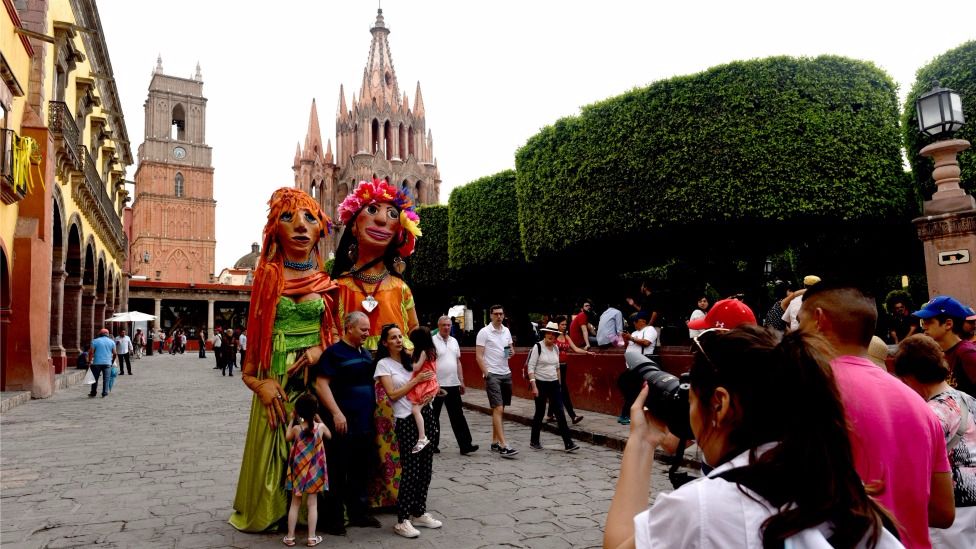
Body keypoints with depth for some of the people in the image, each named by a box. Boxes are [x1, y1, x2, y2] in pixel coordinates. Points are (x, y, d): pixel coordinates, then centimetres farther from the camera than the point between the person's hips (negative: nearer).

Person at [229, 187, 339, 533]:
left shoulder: (326, 281, 3)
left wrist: (320, 351, -14)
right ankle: (268, 511, 25)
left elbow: (337, 332, 6)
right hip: (274, 378, 0)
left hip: (314, 375, 0)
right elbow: (255, 329, 2)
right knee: (272, 449, 6)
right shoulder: (268, 276, 2)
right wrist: (257, 380, -7)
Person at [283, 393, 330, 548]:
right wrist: (319, 420, 15)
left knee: (295, 504, 11)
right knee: (312, 504, 6)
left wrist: (292, 420, 15)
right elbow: (329, 436, 12)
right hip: (314, 472, 0)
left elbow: (287, 438, 11)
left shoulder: (296, 428, -12)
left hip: (298, 471, 0)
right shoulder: (320, 427, -12)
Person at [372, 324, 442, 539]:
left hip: (424, 415, 6)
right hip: (406, 420, -6)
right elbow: (393, 394, -11)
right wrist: (416, 380, -14)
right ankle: (402, 521, 5)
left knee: (425, 468, 9)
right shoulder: (383, 364, -3)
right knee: (411, 470, -6)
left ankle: (419, 513, 23)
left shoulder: (410, 359, 14)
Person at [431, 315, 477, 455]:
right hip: (437, 385, -5)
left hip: (453, 385, 6)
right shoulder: (433, 341, -7)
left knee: (458, 416, 4)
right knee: (434, 417, 7)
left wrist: (461, 381, 14)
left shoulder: (454, 341, 13)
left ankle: (465, 445, 4)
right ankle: (432, 445, 19)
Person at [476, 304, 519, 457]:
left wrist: (511, 352, -4)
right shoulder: (484, 332, -7)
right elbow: (479, 356, -9)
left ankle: (495, 442, 20)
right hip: (492, 374, -6)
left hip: (506, 374, 6)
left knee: (500, 410, 11)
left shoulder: (506, 331, 10)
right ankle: (503, 446, -13)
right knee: (498, 409, -11)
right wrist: (487, 374, -15)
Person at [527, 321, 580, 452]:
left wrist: (559, 382, 16)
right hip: (541, 383, -5)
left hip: (554, 384, 5)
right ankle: (534, 441, 21)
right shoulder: (538, 347, -10)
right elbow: (530, 367, -12)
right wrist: (534, 386, -17)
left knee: (560, 413, -1)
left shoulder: (556, 348, 8)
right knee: (540, 413, 5)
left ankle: (568, 443, -1)